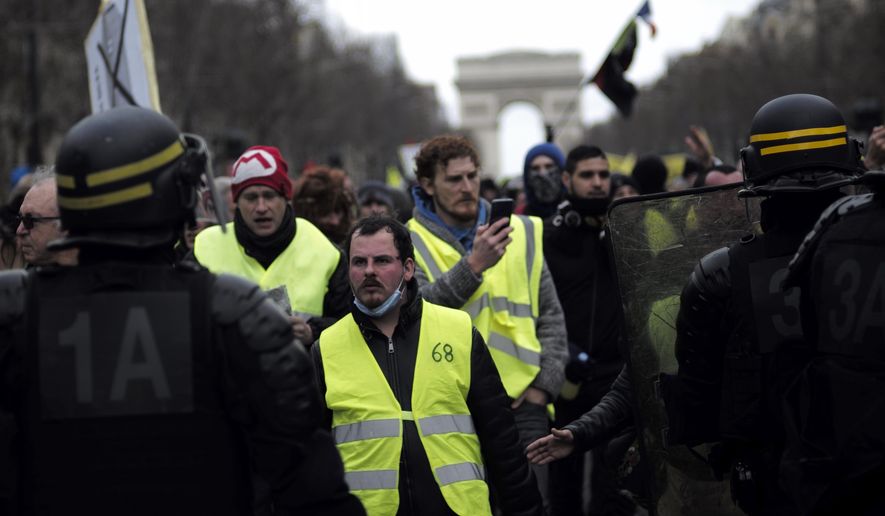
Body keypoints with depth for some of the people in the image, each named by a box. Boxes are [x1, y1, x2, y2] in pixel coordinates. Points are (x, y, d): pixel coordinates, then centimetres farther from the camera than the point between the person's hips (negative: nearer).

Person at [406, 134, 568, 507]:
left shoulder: (523, 232, 12)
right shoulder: (410, 242, 1)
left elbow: (551, 316, 14)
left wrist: (544, 383, 4)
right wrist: (474, 264, -23)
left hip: (522, 402, 3)